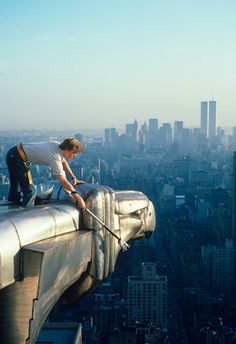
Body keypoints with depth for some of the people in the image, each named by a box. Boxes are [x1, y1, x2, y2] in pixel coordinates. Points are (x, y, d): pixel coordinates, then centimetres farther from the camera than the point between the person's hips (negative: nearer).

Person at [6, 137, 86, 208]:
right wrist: (77, 196, -26)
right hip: (17, 158, -10)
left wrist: (73, 178, 13)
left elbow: (63, 162, 17)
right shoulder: (55, 158, -26)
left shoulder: (58, 145, -2)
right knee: (30, 191, -11)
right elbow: (63, 181, -27)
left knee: (15, 185, 25)